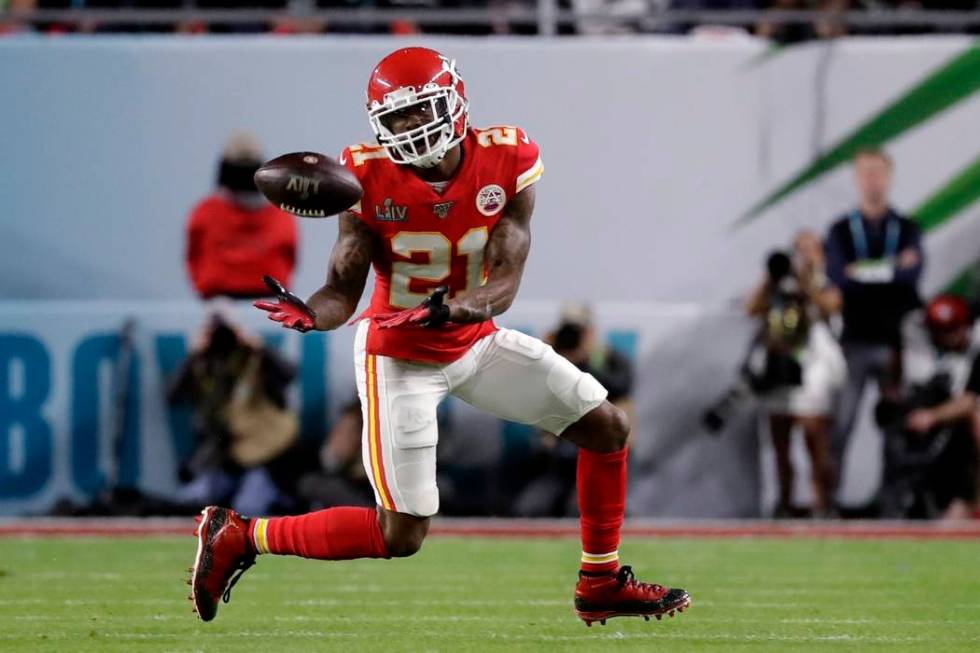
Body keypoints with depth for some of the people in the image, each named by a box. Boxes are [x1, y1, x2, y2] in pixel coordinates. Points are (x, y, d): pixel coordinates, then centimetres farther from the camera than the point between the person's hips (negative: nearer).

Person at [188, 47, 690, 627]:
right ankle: (235, 537, 7)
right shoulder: (370, 177, -21)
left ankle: (602, 585, 19)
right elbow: (344, 291, -18)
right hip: (399, 356, -4)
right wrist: (310, 314, -41)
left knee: (609, 428, 2)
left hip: (476, 339, 4)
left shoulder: (507, 162, -17)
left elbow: (503, 287, -21)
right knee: (402, 536, -8)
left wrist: (448, 309, -42)